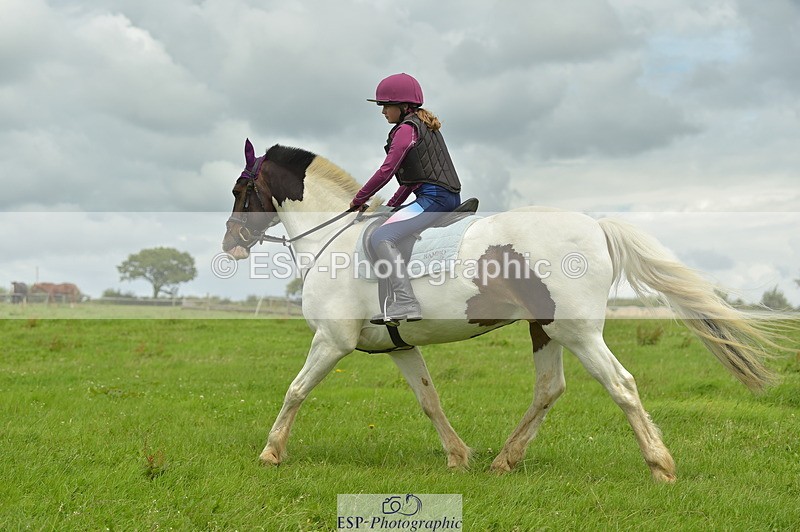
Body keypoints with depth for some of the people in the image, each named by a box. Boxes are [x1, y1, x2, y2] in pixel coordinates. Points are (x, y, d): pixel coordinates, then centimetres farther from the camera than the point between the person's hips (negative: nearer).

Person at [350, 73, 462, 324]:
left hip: (434, 198, -11)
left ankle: (405, 302, -36)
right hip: (449, 197, 11)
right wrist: (393, 204, 24)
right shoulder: (424, 125, 22)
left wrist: (359, 199, 0)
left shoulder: (406, 129, -8)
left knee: (380, 238, -23)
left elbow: (387, 171, -12)